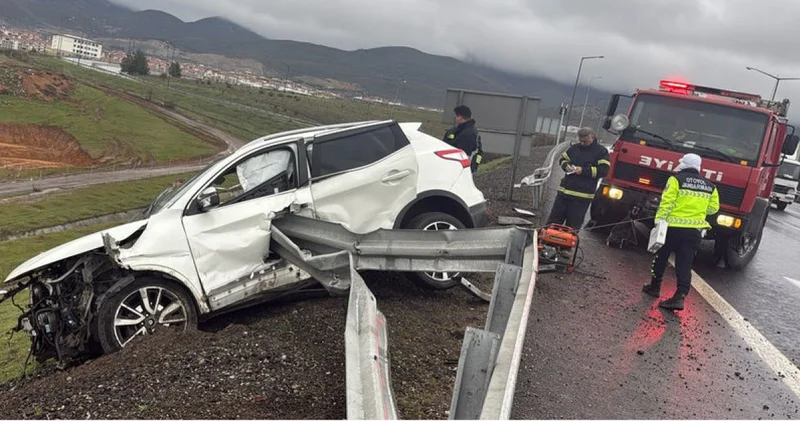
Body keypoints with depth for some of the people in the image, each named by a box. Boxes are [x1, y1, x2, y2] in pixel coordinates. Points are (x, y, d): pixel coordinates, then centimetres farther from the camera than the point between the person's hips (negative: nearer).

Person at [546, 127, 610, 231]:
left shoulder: (601, 151, -2)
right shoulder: (575, 148, 10)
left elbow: (604, 170, -11)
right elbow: (562, 159, 22)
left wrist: (584, 171, -17)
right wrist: (566, 165, -2)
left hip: (582, 196, -4)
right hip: (564, 190, 5)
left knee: (573, 225, 3)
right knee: (554, 220, 9)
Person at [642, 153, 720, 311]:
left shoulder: (676, 179, -6)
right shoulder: (710, 186, 9)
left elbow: (666, 203, -14)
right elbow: (713, 208, 15)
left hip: (673, 227, -3)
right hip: (695, 231, 4)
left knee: (661, 257, 15)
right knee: (685, 265, 3)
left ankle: (655, 287, 26)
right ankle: (680, 296, -7)